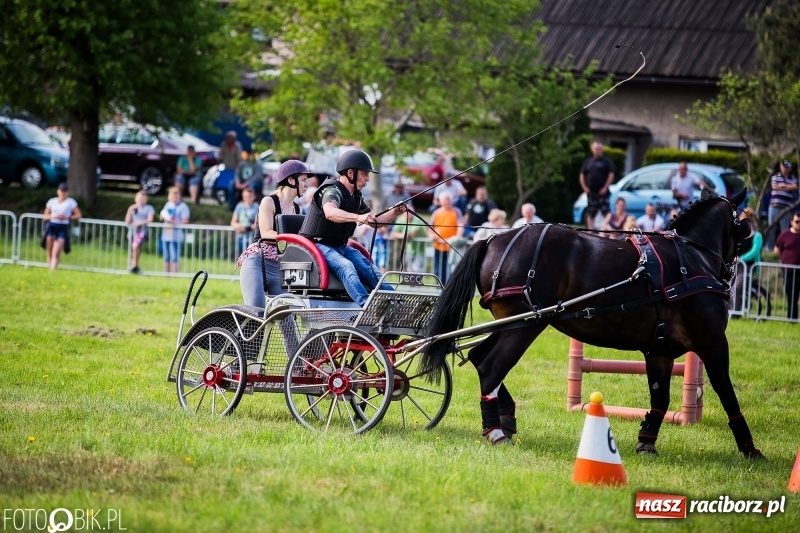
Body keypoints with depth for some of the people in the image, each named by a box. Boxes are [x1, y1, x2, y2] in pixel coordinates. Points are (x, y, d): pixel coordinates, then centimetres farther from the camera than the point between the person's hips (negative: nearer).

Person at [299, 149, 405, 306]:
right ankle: (366, 304, -50)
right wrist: (358, 217, -55)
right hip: (319, 245, -9)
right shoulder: (332, 190, -16)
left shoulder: (355, 197, 13)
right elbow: (330, 212, -39)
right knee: (345, 266, -34)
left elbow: (374, 221, 21)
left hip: (340, 247, 9)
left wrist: (394, 213, 1)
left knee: (371, 271, -10)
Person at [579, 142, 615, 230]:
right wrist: (584, 187, 3)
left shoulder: (607, 161, 2)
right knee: (590, 214, 7)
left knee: (606, 213, -12)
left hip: (602, 192, -5)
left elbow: (611, 175, -6)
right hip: (591, 192, 5)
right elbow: (582, 175, 15)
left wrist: (605, 188, -12)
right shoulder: (588, 162, 14)